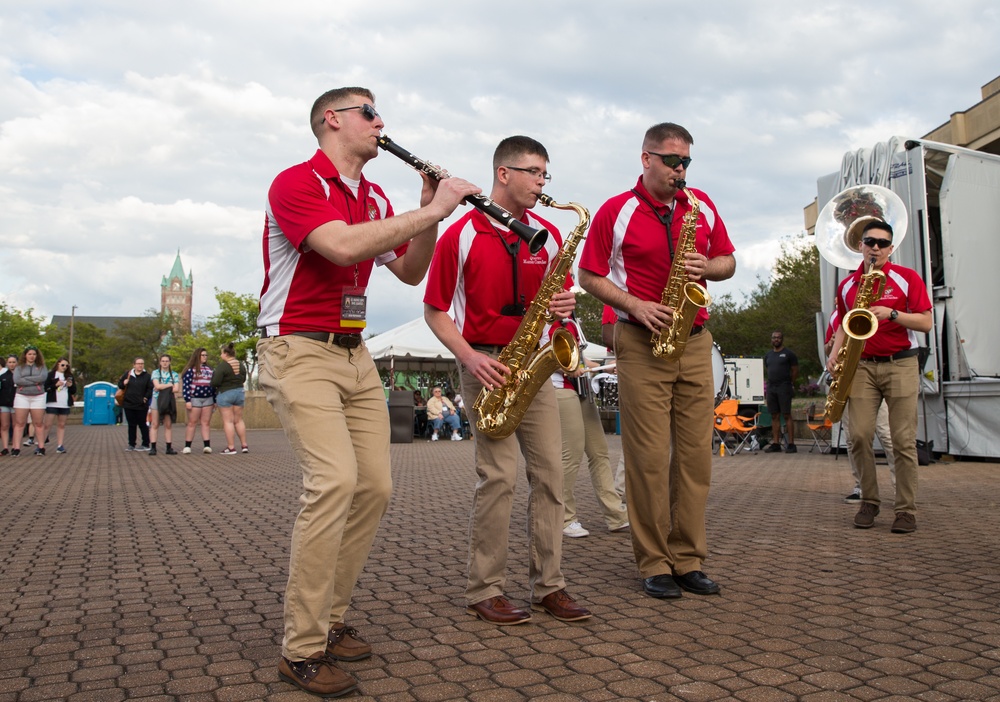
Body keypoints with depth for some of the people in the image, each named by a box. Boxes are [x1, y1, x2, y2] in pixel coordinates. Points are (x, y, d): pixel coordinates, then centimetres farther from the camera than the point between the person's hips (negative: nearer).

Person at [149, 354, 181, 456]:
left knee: (168, 425, 1)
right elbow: (157, 386, -9)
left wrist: (162, 387, -6)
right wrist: (170, 385, -2)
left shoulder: (174, 374, 11)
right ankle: (153, 448, -3)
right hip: (157, 400, -1)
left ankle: (169, 448, 3)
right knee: (155, 425, -3)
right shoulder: (155, 373, 7)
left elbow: (177, 389, -2)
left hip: (169, 401, 1)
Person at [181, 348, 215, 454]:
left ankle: (207, 446, -2)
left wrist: (215, 400, 14)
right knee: (192, 423, -1)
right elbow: (185, 385, -8)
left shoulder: (209, 369, 15)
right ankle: (187, 446, 3)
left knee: (206, 423, 1)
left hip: (208, 399, 5)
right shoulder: (190, 369, -2)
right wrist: (187, 400, -14)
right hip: (195, 399, -5)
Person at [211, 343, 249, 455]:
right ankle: (244, 445, 13)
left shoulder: (222, 366, -17)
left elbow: (216, 382, -19)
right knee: (239, 420, 14)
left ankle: (231, 447, -1)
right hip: (239, 392, 6)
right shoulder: (241, 364, 4)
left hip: (225, 394, -6)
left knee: (228, 421, -1)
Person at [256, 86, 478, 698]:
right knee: (335, 479, -21)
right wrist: (431, 211, -21)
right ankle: (302, 651, -9)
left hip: (355, 352, 8)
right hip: (299, 349, -8)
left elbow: (410, 272, 15)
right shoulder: (296, 183, -9)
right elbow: (343, 246, -27)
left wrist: (430, 213, -1)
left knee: (376, 486, 4)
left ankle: (332, 621, 19)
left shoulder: (375, 198, 14)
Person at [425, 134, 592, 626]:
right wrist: (469, 357, -15)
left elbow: (560, 296, 18)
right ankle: (484, 591, 4)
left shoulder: (548, 235, 11)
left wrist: (565, 305, -6)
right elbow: (434, 310, -2)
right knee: (500, 474, -10)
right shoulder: (461, 235, -4)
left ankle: (548, 585, 13)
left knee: (550, 470, 2)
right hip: (484, 363, -5)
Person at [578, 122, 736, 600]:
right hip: (641, 344, -4)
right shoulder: (615, 212, -1)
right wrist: (636, 305, -13)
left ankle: (689, 560, 15)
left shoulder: (702, 206, 12)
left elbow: (728, 261, 18)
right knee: (649, 457, -4)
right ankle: (653, 564, 8)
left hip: (695, 341, 4)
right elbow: (589, 276, 0)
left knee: (696, 453, 4)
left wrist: (708, 266, -6)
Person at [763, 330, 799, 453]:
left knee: (787, 415, -7)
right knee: (775, 416, 7)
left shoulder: (789, 354, 0)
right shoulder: (768, 355, 16)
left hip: (784, 388, -5)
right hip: (771, 388, 6)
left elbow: (795, 371, 2)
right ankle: (776, 444, 10)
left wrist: (790, 384, 5)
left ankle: (791, 444, -6)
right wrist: (771, 383, 13)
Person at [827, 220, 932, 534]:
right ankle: (869, 502, 9)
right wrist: (835, 354, 3)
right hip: (862, 367, 3)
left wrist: (892, 313, -17)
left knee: (903, 440, -5)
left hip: (901, 365, -3)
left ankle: (906, 510, 3)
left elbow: (926, 322, -2)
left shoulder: (907, 278, 2)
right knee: (859, 436, -6)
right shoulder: (846, 286, 12)